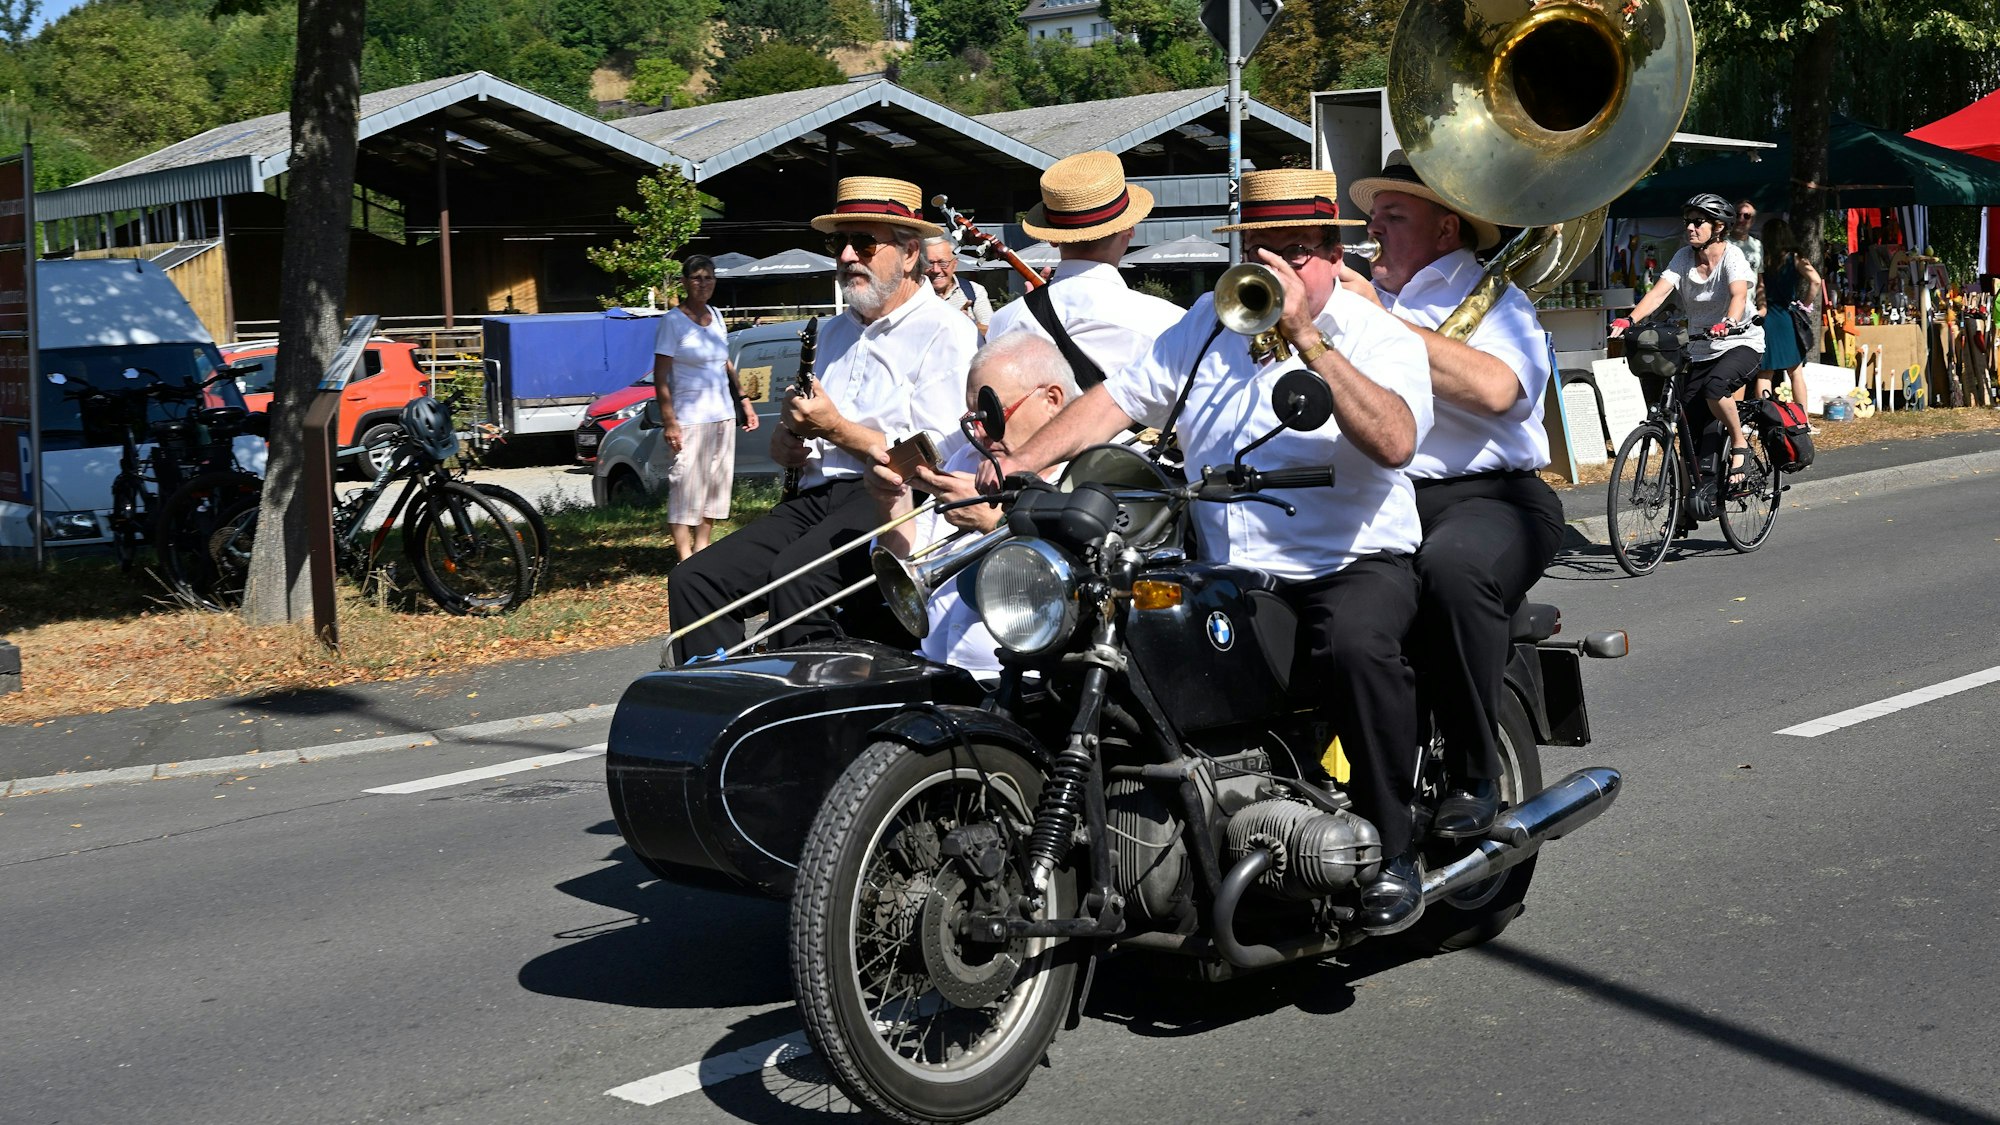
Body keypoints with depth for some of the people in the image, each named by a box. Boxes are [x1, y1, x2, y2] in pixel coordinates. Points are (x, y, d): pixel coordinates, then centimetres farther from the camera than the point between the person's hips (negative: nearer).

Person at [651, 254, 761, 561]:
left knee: (716, 482, 10)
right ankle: (685, 556, -7)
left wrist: (743, 399, 17)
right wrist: (669, 422, -19)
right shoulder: (673, 322, -10)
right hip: (691, 418, -7)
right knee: (687, 487, -8)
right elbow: (660, 377, -12)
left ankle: (702, 547, 20)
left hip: (723, 415, 7)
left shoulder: (716, 316, 11)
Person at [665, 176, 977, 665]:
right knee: (695, 579, -14)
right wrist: (786, 442, 5)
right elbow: (786, 442, 30)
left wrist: (836, 429, -9)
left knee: (796, 577, -34)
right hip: (817, 497, 8)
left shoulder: (947, 334, 0)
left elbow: (940, 459, -11)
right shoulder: (832, 332, 27)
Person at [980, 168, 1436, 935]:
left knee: (1356, 644, -36)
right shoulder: (1210, 322, 15)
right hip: (1222, 576, 5)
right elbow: (1120, 396, 11)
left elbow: (1394, 442, -23)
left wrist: (1306, 339, -26)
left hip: (1352, 564, -5)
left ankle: (1393, 851, -17)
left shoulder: (1379, 336, -3)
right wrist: (1020, 460, -3)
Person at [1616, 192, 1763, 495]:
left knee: (1715, 386, -36)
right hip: (1700, 351, 5)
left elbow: (1739, 294, -32)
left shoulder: (1732, 256, -14)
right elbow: (1659, 291, -15)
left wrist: (1728, 324, -53)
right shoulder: (1684, 257, -2)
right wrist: (1630, 320, -33)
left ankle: (1740, 444, -12)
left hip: (1741, 344, -5)